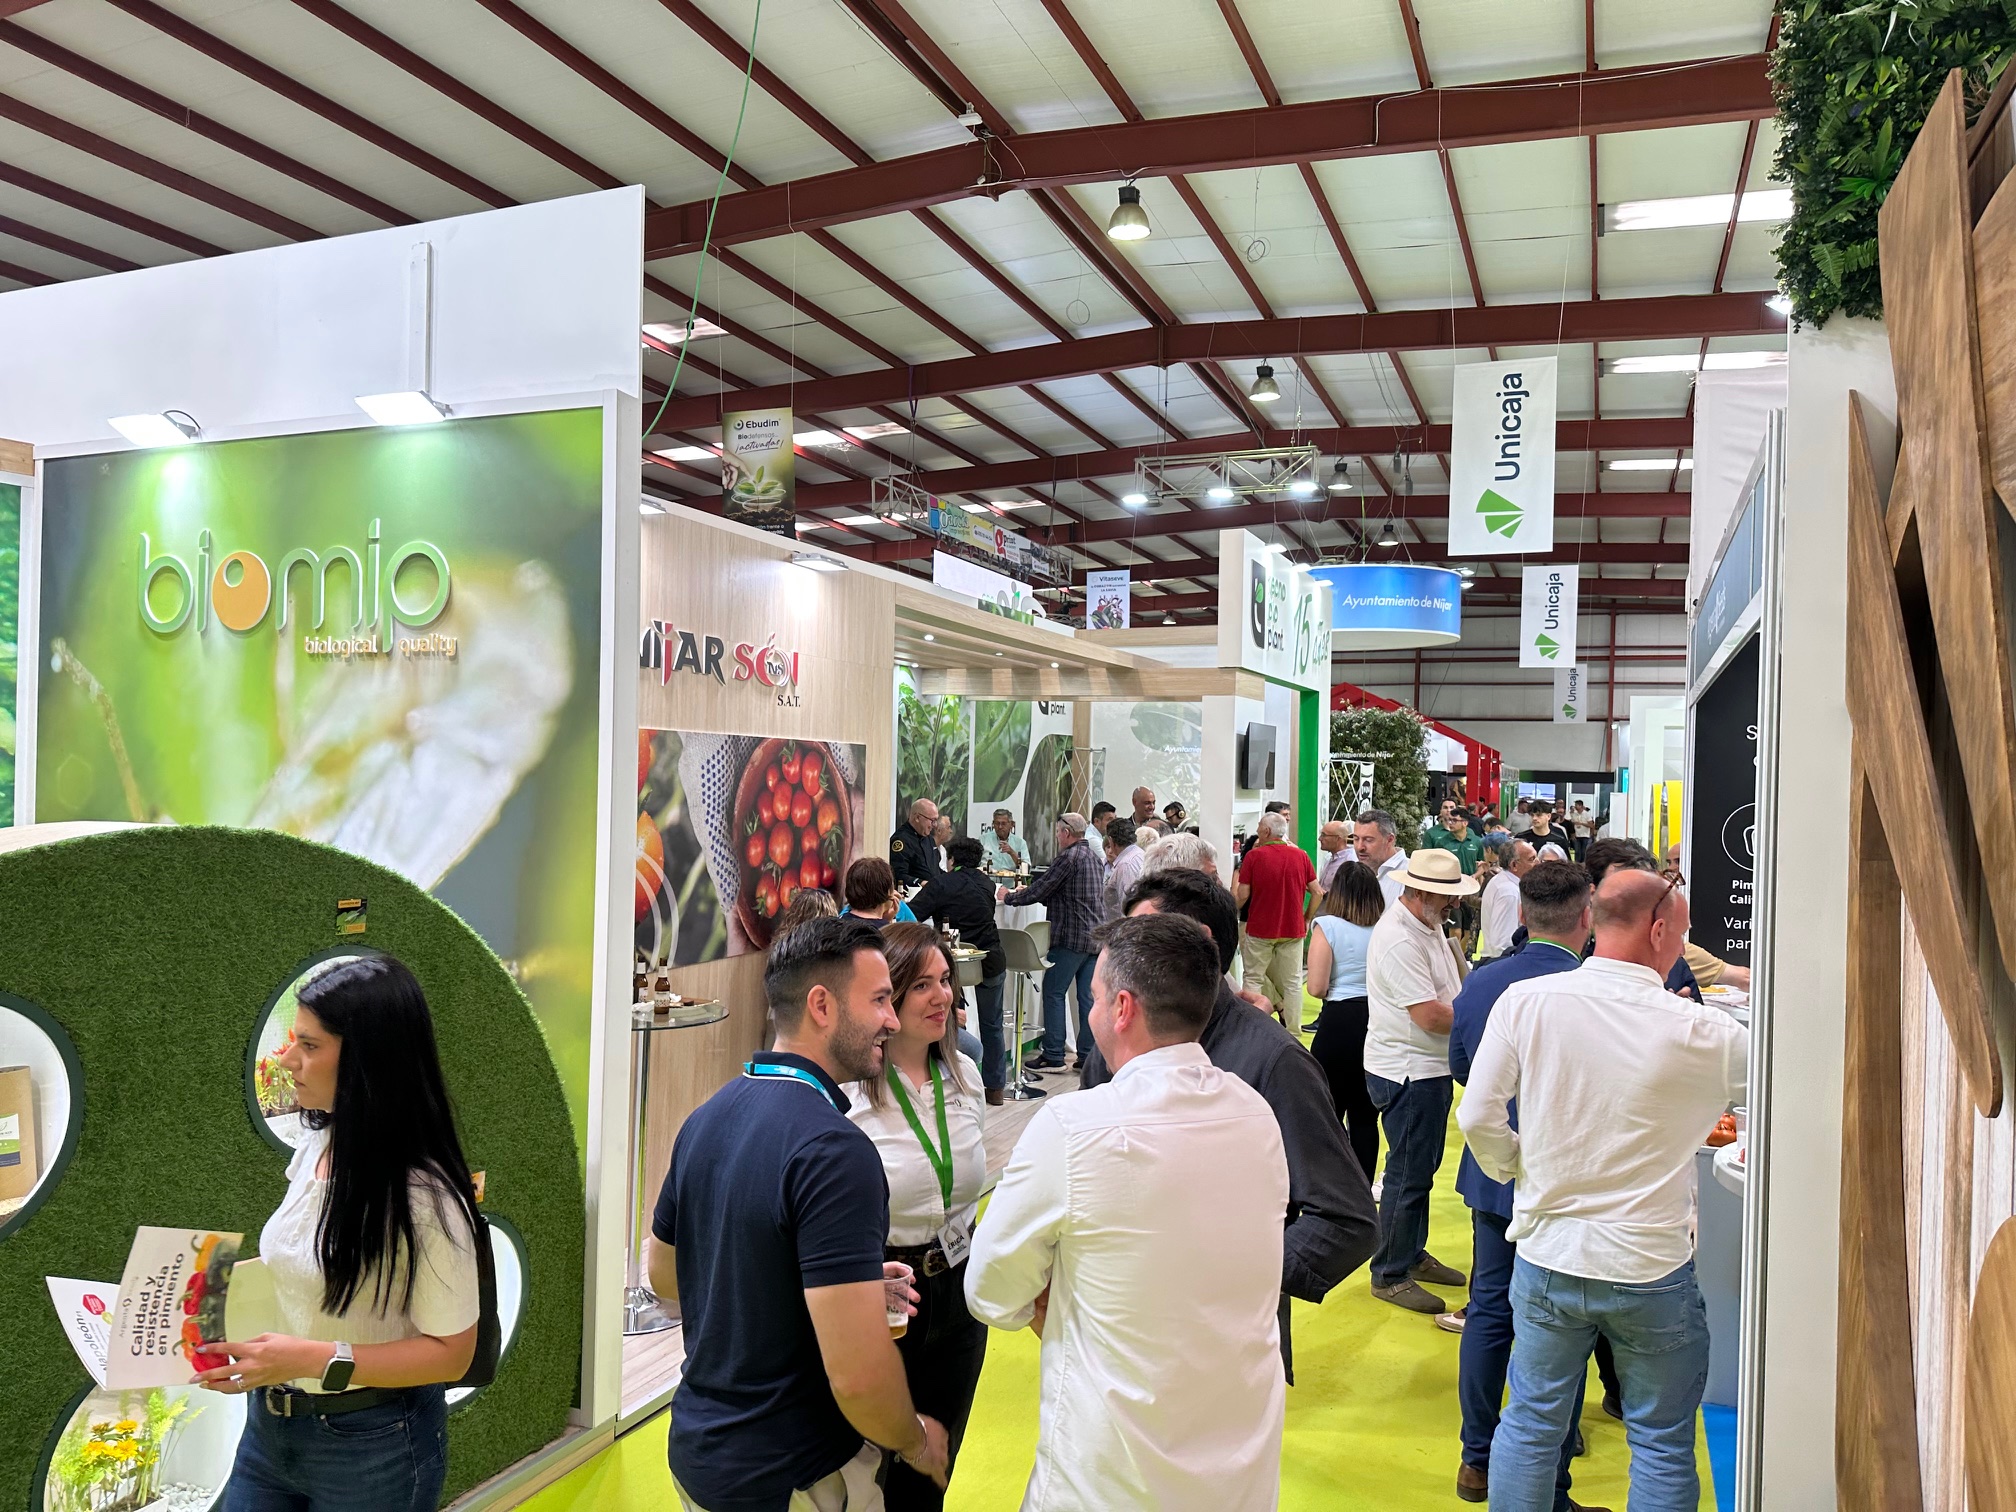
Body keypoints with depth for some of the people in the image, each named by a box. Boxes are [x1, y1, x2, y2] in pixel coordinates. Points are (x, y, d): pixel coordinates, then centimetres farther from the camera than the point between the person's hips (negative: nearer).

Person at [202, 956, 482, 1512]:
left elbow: (450, 1351, -20)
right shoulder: (315, 1148, -2)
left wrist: (313, 1359, -27)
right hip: (269, 1422, 6)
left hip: (370, 1448, -6)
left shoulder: (422, 1195, -25)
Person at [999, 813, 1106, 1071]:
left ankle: (1053, 1056, -1)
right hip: (1097, 935, 8)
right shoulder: (1094, 858, 17)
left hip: (1072, 937, -8)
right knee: (1088, 995, 9)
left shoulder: (1069, 857, -12)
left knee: (1053, 992, -1)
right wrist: (1024, 894, 26)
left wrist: (1009, 897, 3)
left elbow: (1040, 889, -12)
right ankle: (1088, 1054, 10)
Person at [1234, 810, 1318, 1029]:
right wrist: (1306, 919, 13)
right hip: (1293, 929, 3)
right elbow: (1317, 892, 3)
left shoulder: (1254, 856, -8)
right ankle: (1293, 1031, 10)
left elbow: (1242, 896, -9)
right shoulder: (1301, 855, 1)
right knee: (1292, 982, 8)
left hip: (1260, 929, -3)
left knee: (1254, 979, 8)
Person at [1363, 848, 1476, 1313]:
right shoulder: (1400, 940, -24)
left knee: (1422, 1169, 20)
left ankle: (1413, 1255, 34)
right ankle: (1390, 1275, 11)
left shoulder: (1429, 926, 10)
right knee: (1409, 1175, -1)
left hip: (1430, 1069, 10)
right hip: (1408, 1074, -10)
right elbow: (1431, 1016, -26)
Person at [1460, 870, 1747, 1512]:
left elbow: (1478, 1117, -9)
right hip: (1651, 1267, -2)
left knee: (1531, 1422, 17)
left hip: (1546, 1258, 2)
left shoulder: (1524, 1002, -11)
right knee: (1662, 1444, 17)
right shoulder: (1699, 1033, -16)